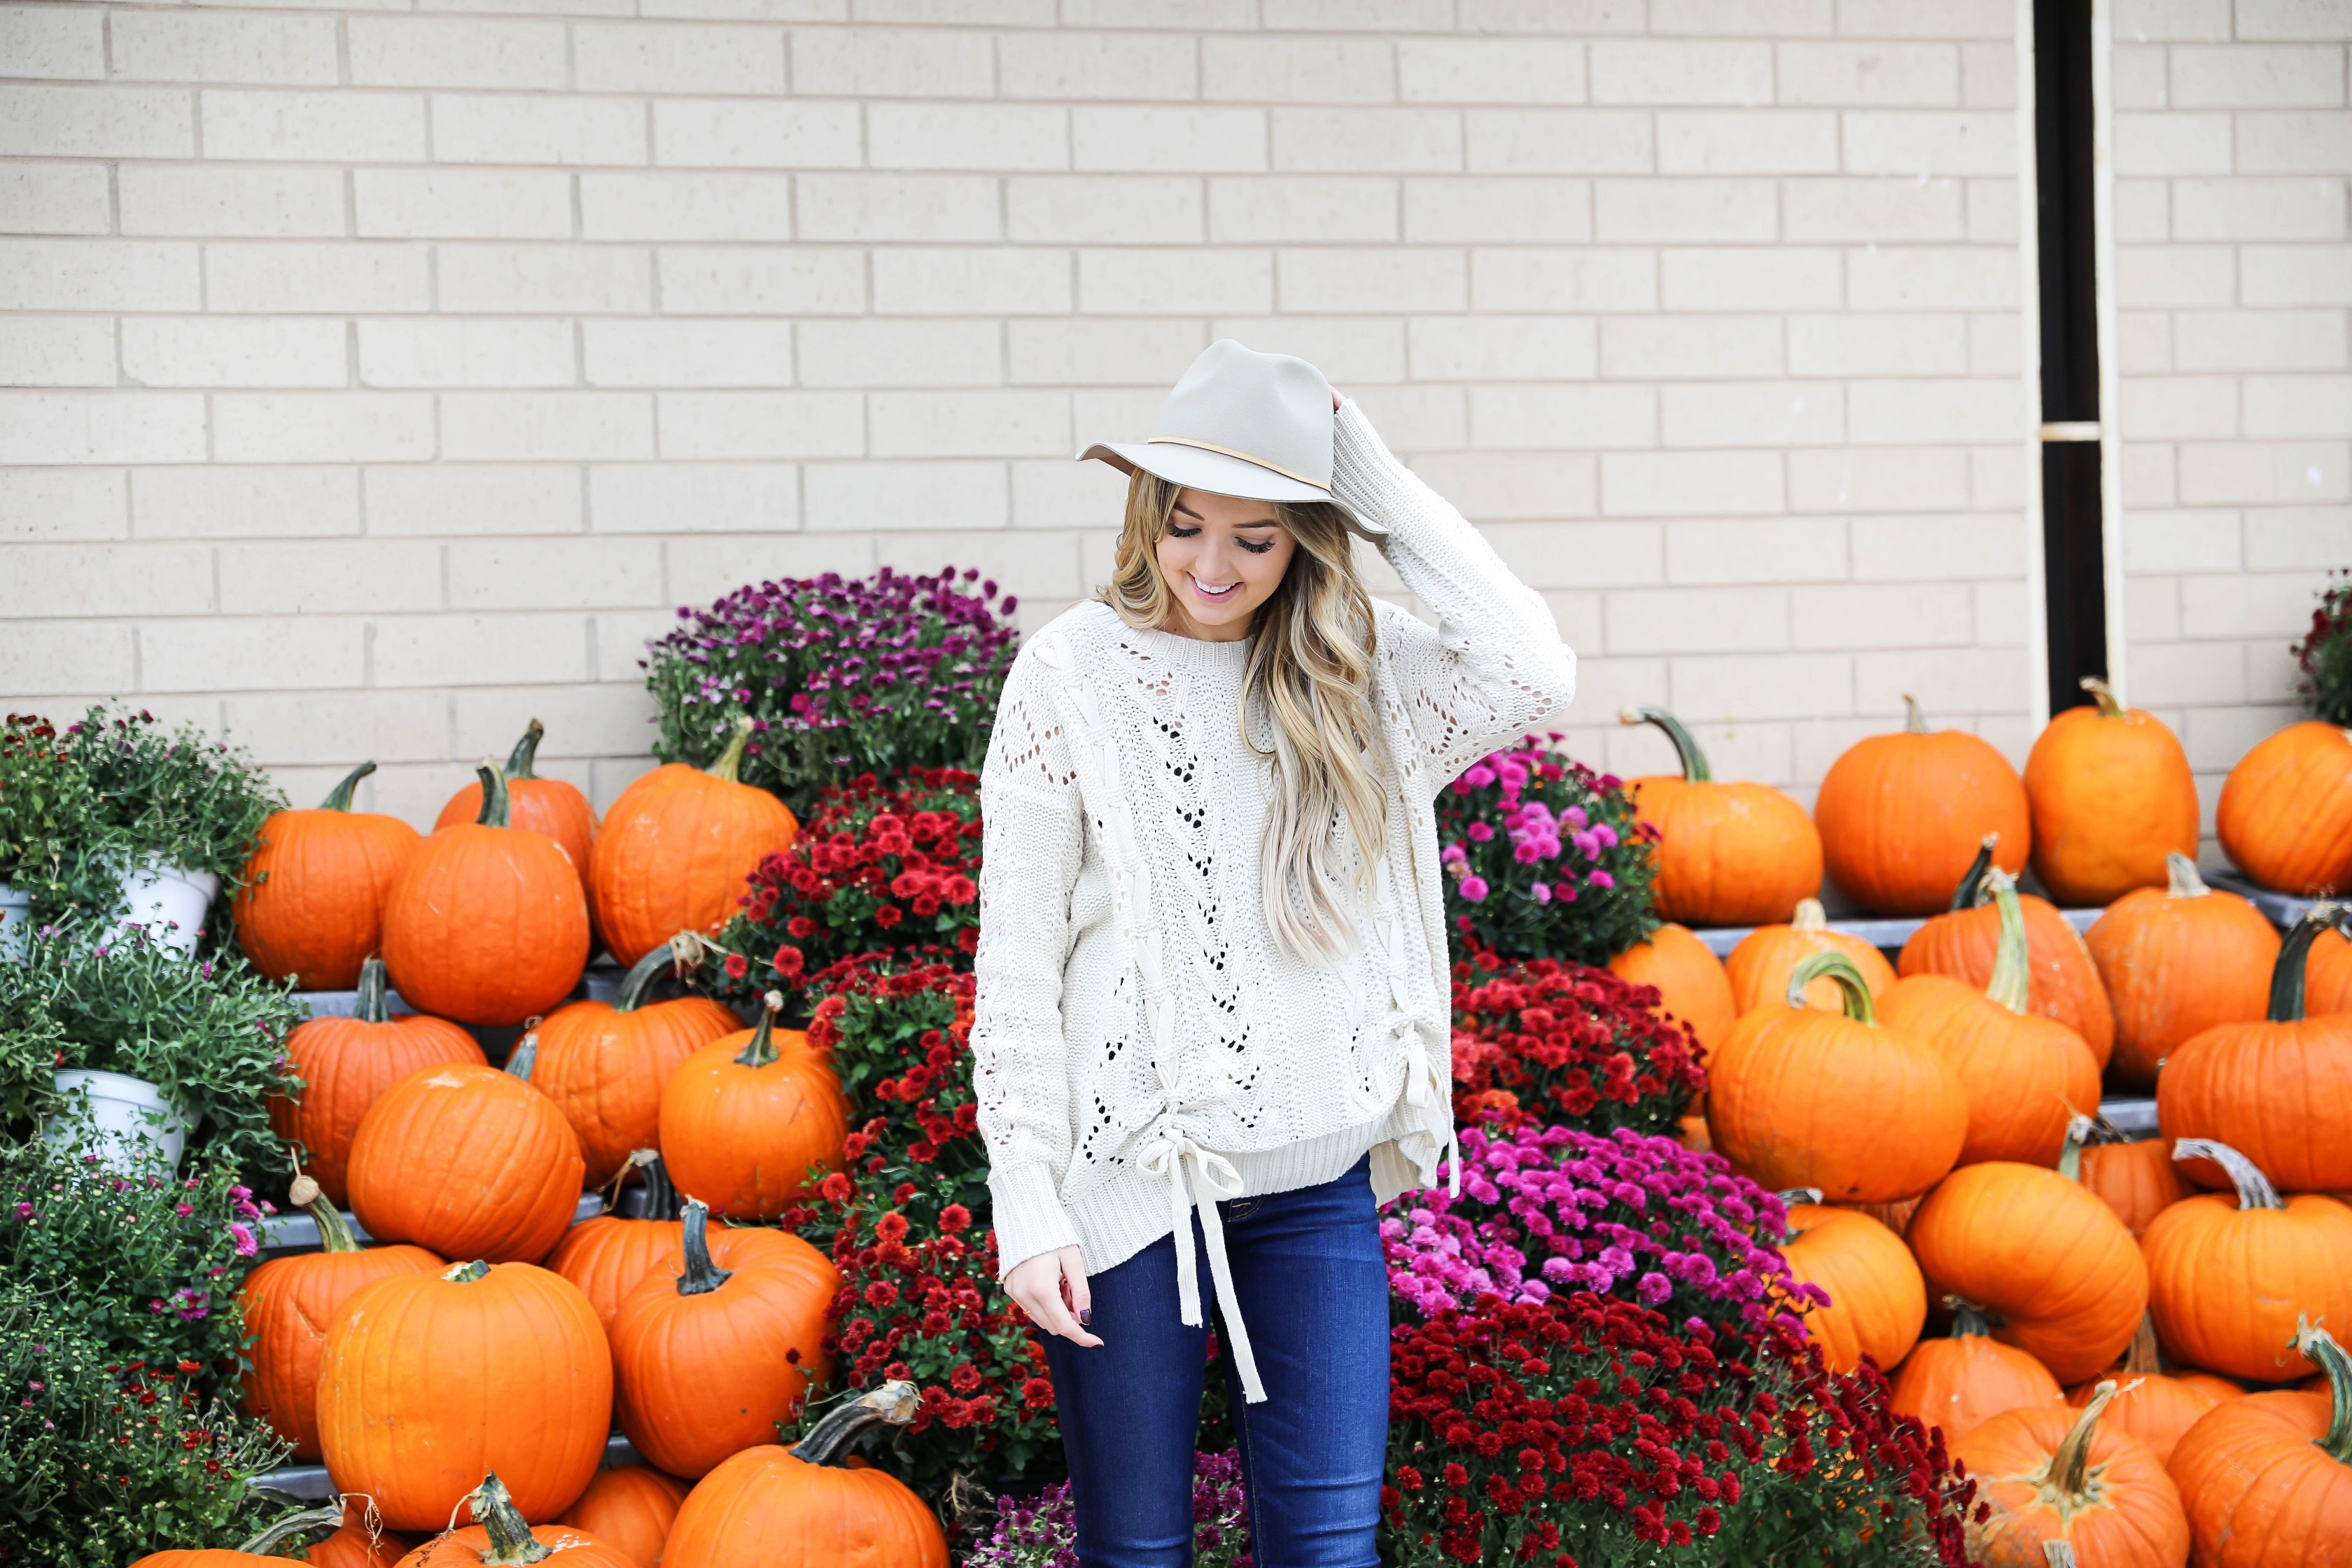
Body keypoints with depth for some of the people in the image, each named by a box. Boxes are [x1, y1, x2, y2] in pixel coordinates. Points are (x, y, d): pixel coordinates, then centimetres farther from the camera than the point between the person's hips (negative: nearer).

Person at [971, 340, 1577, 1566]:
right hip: (1133, 1173, -2)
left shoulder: (1355, 670, 4)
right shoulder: (1073, 671, -4)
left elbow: (1533, 676, -15)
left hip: (1318, 1179, 2)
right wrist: (1025, 1203, -9)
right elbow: (1015, 960, -4)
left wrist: (1378, 482, -10)